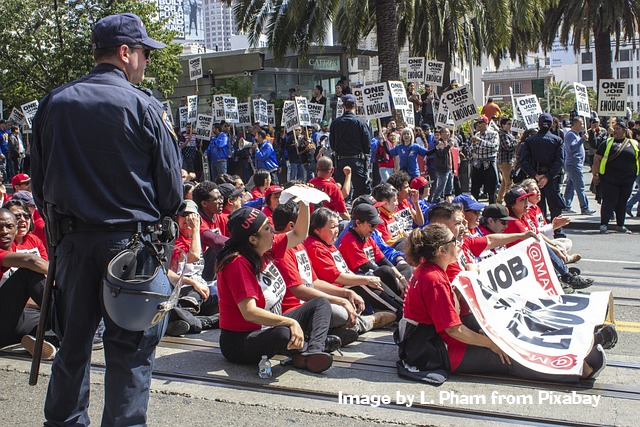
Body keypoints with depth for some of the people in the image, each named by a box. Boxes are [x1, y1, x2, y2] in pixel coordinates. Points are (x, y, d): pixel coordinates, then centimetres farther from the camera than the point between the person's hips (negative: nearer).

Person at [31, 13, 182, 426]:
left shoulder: (54, 103, 4)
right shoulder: (143, 106, -11)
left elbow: (39, 180, 10)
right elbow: (172, 186, -8)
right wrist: (158, 216, 11)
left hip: (73, 240, 5)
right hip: (131, 239, -5)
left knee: (73, 340, 18)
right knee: (131, 347, 4)